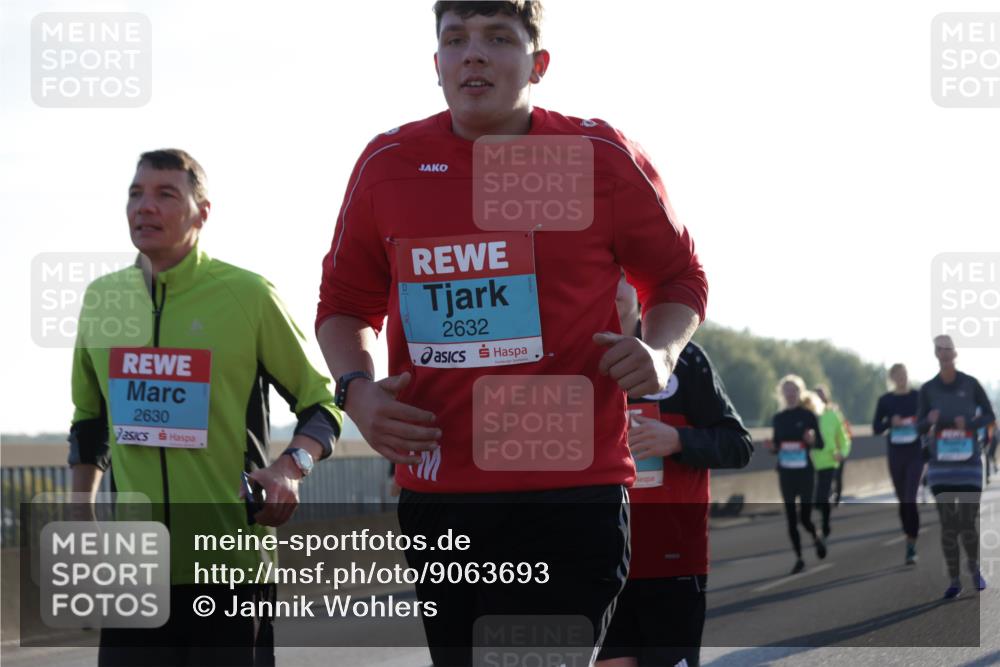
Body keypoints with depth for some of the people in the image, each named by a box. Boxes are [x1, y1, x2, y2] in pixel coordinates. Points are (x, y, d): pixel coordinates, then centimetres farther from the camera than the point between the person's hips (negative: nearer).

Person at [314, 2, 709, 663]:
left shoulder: (603, 158, 0)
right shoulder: (388, 163, 7)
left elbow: (678, 278, 14)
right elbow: (346, 303, 20)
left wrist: (661, 351, -7)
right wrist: (356, 387, 1)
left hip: (574, 493, -3)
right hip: (436, 493, 3)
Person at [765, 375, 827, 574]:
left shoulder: (808, 416, -3)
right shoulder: (778, 419, 7)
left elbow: (820, 444, -1)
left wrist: (811, 440, -23)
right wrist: (771, 447, -8)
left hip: (805, 473, -3)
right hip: (786, 474, 3)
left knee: (805, 518, -4)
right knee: (791, 519, 1)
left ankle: (817, 538, 29)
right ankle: (799, 558, 11)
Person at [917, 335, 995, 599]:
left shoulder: (970, 384, -3)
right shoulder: (928, 389, 1)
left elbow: (989, 416, 5)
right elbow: (920, 428, 4)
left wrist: (969, 423, -16)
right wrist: (930, 419, -20)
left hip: (969, 465, -1)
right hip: (940, 465, 1)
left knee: (968, 525, -3)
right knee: (948, 525, -2)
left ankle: (974, 567, 26)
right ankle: (954, 581, 8)